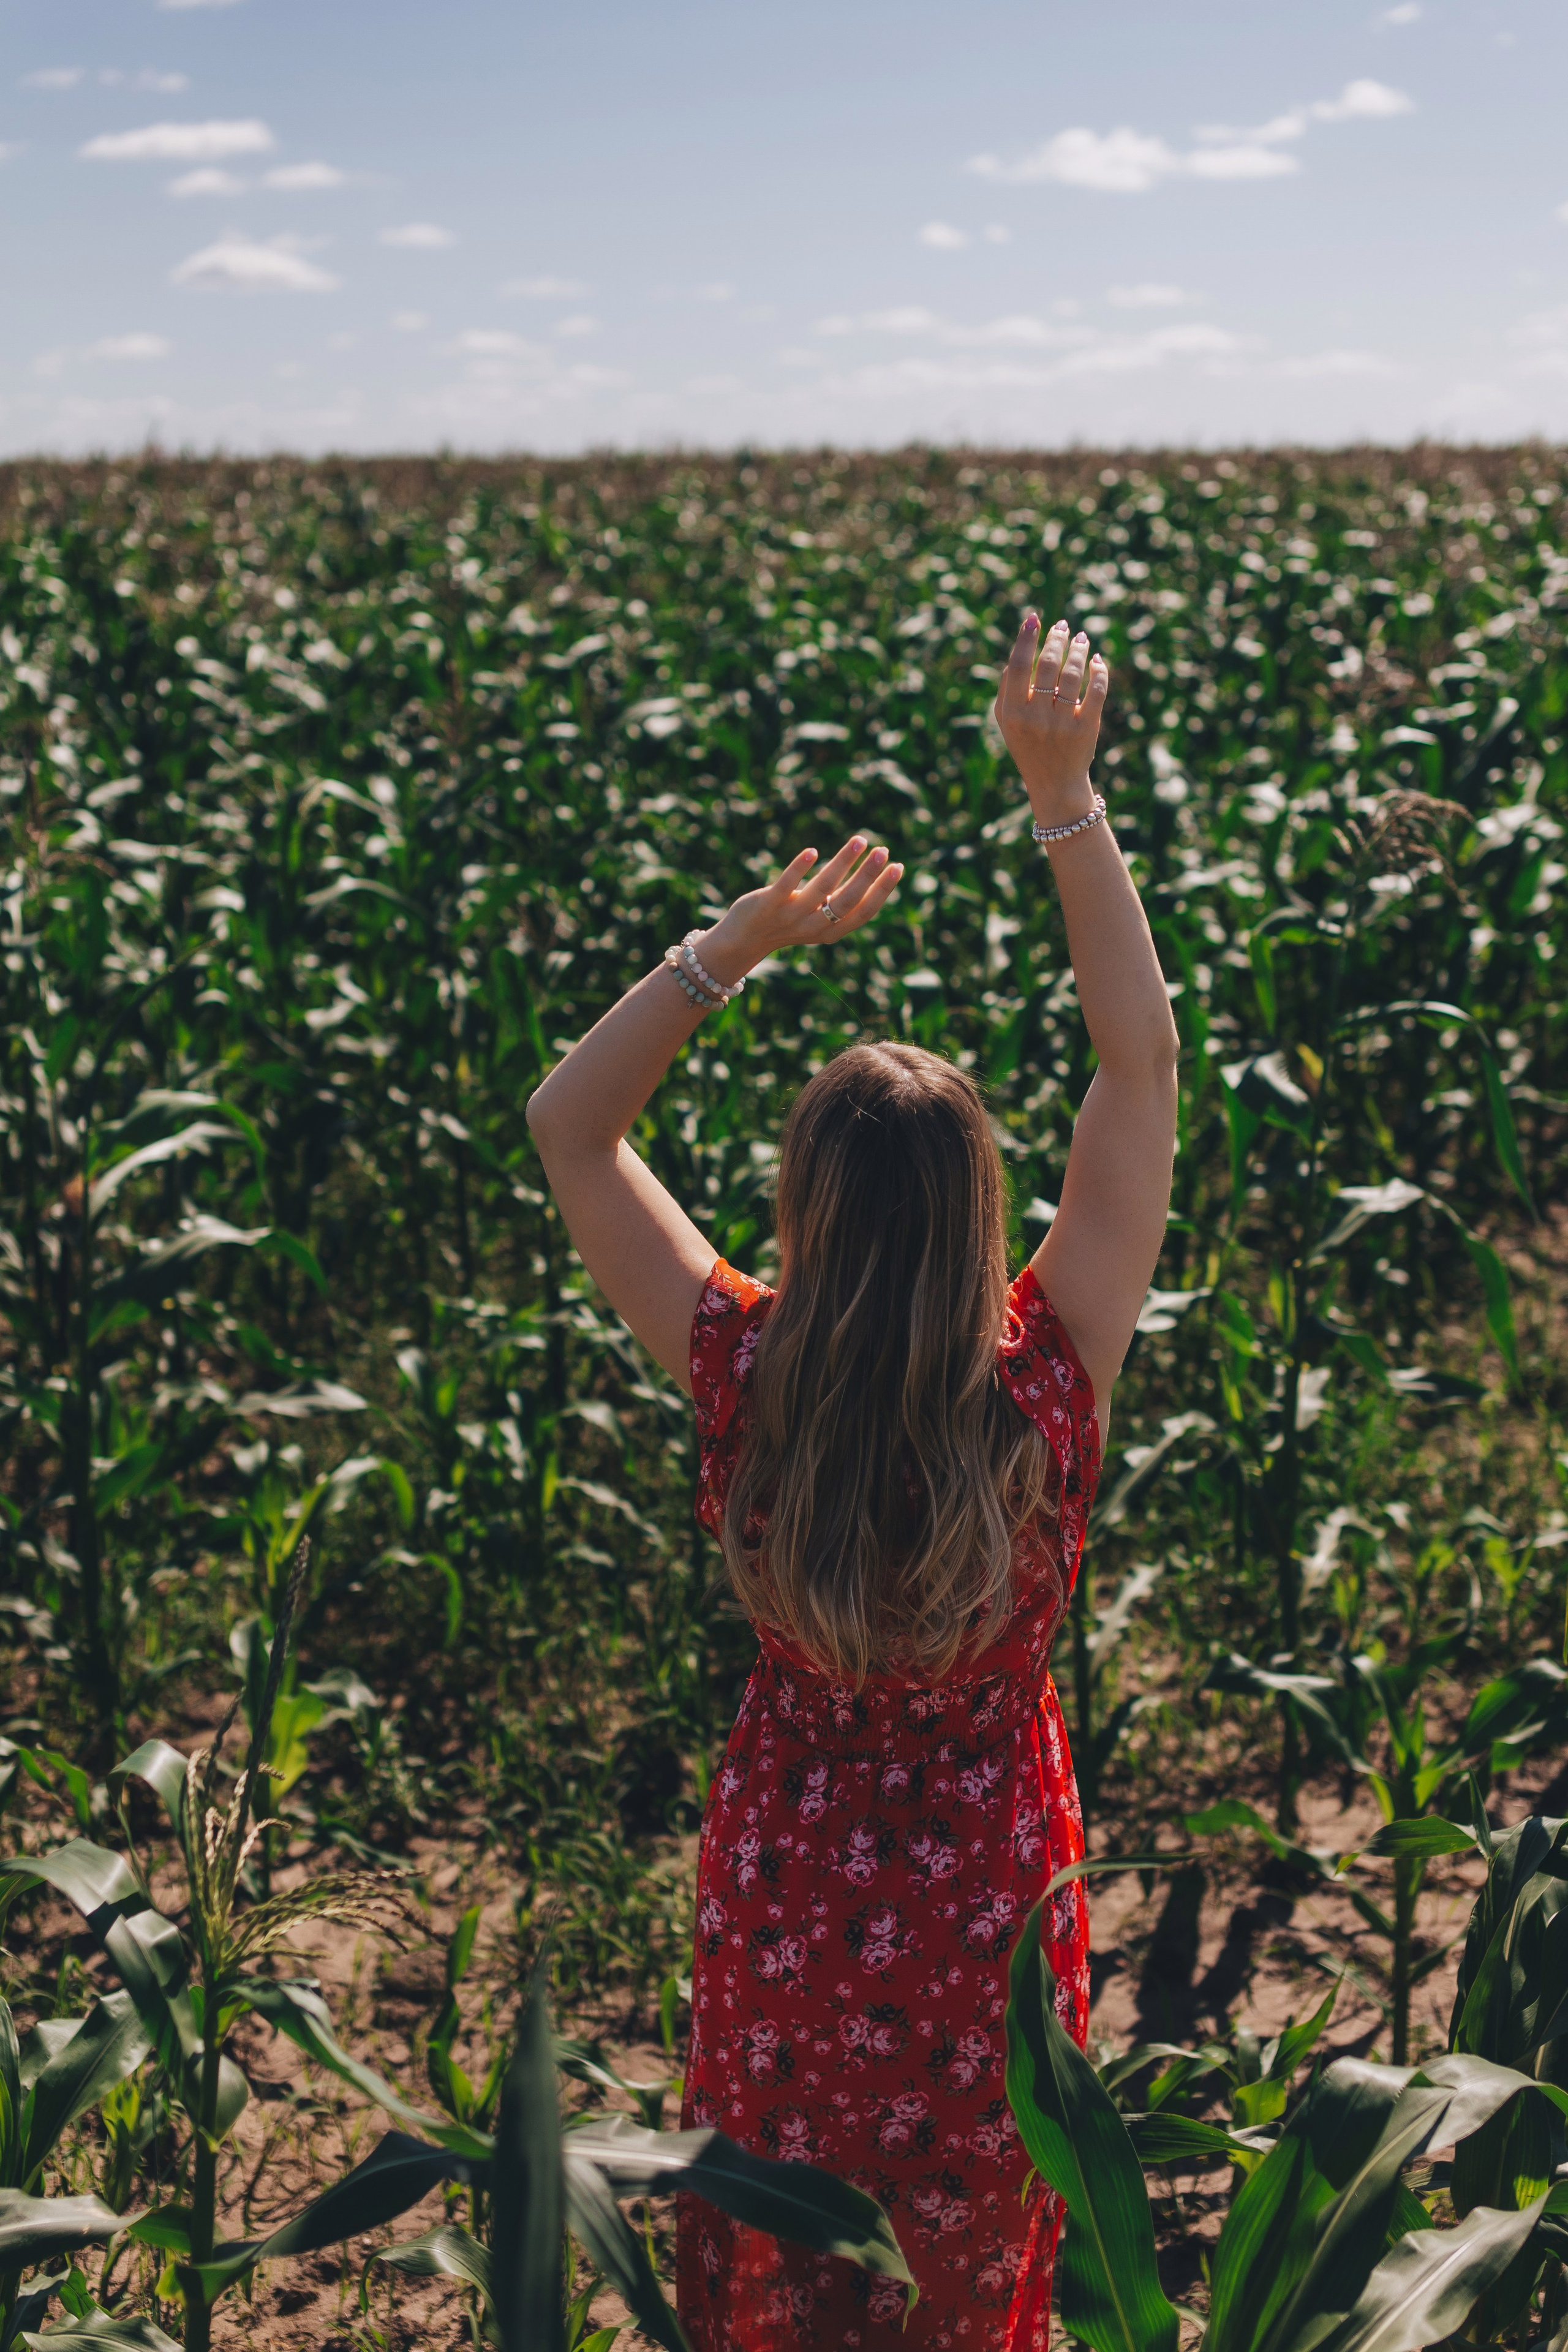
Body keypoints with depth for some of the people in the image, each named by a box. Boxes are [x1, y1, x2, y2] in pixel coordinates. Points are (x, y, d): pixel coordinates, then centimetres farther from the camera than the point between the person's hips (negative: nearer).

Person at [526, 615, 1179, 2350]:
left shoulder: (746, 1381, -24)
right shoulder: (1048, 1386, -25)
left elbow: (567, 1124, -13)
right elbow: (1142, 1064, -19)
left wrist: (738, 941, -20)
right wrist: (1064, 795, -18)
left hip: (786, 1898, 0)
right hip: (987, 1906, 0)